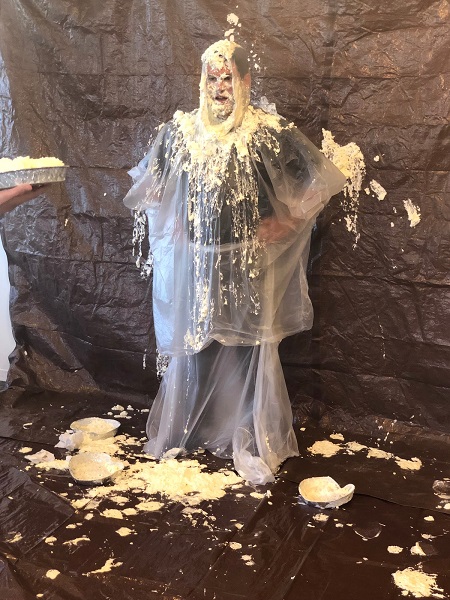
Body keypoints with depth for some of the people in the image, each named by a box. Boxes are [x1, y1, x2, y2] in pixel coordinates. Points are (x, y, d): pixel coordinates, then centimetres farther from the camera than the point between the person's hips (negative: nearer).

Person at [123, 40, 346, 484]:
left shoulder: (268, 132, -6)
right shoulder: (180, 130, 4)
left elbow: (320, 179, -3)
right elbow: (148, 180, 19)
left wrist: (284, 221, -5)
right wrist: (170, 222, 9)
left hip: (247, 261, -3)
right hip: (194, 260, 3)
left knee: (248, 346, 2)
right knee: (192, 343, 11)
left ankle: (252, 444, 15)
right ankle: (186, 429, 31)